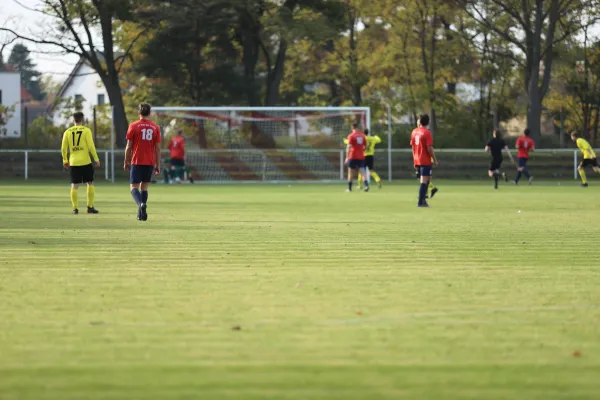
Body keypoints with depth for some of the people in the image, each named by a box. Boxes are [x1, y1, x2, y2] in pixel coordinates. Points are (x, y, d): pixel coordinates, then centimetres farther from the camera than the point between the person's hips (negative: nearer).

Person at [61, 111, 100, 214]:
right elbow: (91, 146, -8)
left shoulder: (67, 132, 5)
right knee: (90, 183, 10)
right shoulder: (86, 131, -3)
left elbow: (63, 148, 4)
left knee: (74, 185, 6)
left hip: (73, 162, 2)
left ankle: (75, 208, 1)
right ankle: (90, 207, 7)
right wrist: (96, 159, -3)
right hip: (86, 162, -2)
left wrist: (65, 161, 17)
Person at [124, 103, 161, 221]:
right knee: (144, 187, 13)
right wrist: (158, 165, 9)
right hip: (150, 162, 3)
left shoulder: (133, 126, -3)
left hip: (136, 162, -3)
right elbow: (158, 148, 4)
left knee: (134, 187, 0)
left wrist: (126, 162, 9)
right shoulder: (155, 127, 4)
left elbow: (129, 146, -2)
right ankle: (141, 214, 12)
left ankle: (141, 203, -29)